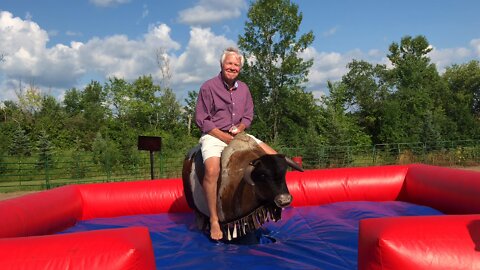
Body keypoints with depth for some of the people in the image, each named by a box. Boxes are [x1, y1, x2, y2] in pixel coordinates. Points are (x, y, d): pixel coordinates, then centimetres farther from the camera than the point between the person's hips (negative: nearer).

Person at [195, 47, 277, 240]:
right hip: (214, 136, -6)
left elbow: (248, 116, 16)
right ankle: (214, 220, -19)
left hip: (238, 135, 6)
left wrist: (239, 128, -7)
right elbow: (201, 120, -9)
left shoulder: (243, 89, 9)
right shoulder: (208, 87, -8)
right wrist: (225, 137, -14)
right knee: (212, 170, -35)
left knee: (274, 157, -5)